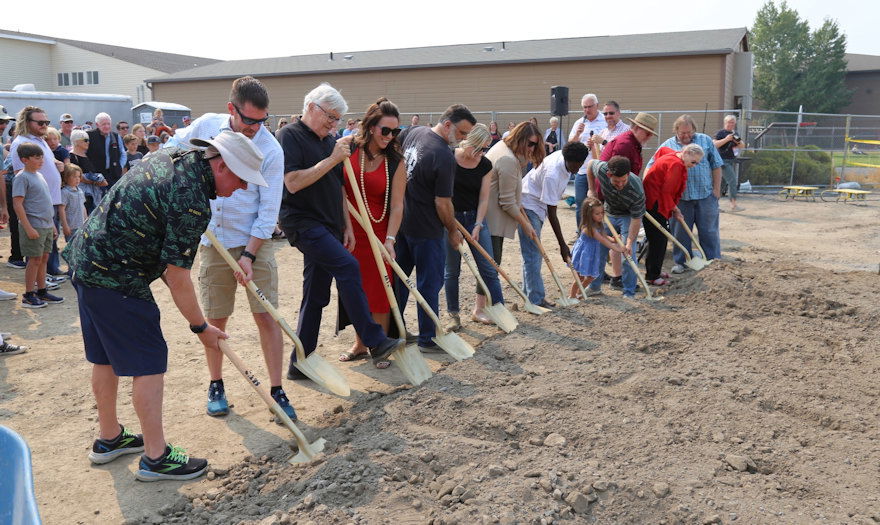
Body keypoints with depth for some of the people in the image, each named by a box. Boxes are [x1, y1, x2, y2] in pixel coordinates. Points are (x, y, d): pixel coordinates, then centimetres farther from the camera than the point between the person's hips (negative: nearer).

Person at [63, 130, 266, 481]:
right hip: (116, 279, -10)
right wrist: (200, 327, -9)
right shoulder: (193, 203, -23)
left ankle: (109, 438, 34)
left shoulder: (170, 158, 6)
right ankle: (156, 457, 8)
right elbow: (177, 279, -20)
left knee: (105, 357, 19)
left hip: (85, 259, 10)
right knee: (149, 364, -2)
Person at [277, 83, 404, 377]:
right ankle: (375, 343, -17)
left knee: (316, 295, 8)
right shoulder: (290, 136, -7)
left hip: (326, 226, 8)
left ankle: (300, 363, 16)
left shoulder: (328, 141, 18)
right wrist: (332, 159, -18)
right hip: (303, 222, -8)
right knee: (347, 266, -23)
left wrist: (346, 226, 16)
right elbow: (293, 183, -19)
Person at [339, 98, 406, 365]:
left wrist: (390, 239, -20)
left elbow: (397, 205, -9)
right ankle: (360, 344, 27)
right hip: (349, 232, 2)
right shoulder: (348, 150, -3)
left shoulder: (395, 162, -5)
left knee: (379, 290, 3)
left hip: (379, 233, -2)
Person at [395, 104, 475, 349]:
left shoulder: (414, 132, 3)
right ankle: (428, 338, 12)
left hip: (401, 219, 8)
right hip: (425, 228, -8)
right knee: (429, 283, 3)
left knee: (399, 276, 16)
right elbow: (442, 203, -19)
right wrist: (453, 231, -4)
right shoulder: (444, 157, -22)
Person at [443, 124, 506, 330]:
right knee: (452, 270, 3)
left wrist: (478, 225, -9)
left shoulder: (485, 165, -2)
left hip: (475, 217, 3)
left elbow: (484, 198, -1)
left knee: (488, 267, 0)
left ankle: (479, 310, 10)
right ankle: (453, 315, 15)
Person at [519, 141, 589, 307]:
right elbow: (552, 213, -29)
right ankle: (536, 300, -9)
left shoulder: (564, 156, -9)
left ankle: (530, 294, 20)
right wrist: (562, 245, -27)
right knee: (533, 255, -11)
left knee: (536, 254, 12)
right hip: (528, 206, -9)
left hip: (537, 206, 9)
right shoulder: (552, 175, -33)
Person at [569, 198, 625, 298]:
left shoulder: (599, 225, 1)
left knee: (593, 276, 15)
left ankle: (579, 292, 33)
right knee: (580, 277, 2)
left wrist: (613, 240, -10)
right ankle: (572, 295, 20)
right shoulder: (588, 228, -26)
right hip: (583, 254, -8)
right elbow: (602, 240, -27)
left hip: (592, 254, 8)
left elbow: (605, 237, 10)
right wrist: (616, 248, -25)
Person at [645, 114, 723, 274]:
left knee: (709, 231, 6)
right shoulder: (667, 145, 4)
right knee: (680, 232, 8)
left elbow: (716, 166, 7)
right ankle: (680, 262, 20)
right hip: (680, 197, 0)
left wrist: (716, 189, 2)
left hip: (706, 195, 0)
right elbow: (651, 167, 4)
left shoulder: (706, 141, 6)